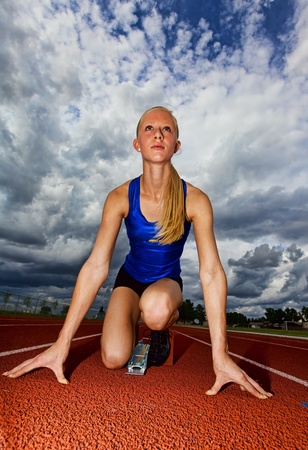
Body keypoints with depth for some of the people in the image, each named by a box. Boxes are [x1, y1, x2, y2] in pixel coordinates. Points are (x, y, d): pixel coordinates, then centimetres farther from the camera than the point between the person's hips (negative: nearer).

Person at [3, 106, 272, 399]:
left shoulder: (195, 200, -21)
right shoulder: (120, 198, -18)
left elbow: (211, 272, -24)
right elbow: (96, 266, -21)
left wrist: (220, 355, -27)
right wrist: (62, 344, -22)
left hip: (168, 281, -1)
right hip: (130, 278, 2)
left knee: (156, 309, -37)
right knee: (113, 358, -17)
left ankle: (165, 323, 4)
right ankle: (136, 316, 20)